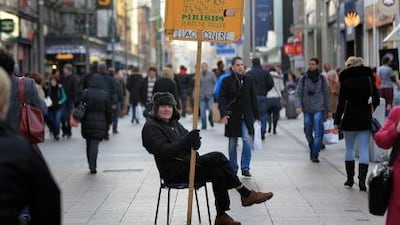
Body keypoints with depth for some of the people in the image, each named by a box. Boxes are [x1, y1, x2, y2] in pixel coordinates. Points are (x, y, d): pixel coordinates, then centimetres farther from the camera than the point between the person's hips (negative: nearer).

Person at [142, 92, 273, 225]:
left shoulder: (174, 123, 18)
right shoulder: (151, 127, -6)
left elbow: (194, 145, 10)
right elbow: (163, 151, -22)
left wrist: (194, 141, -16)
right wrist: (186, 141, -33)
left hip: (188, 164, 7)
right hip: (174, 172, -7)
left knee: (218, 173, -19)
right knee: (218, 157, -20)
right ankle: (245, 194, -11)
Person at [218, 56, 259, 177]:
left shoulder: (249, 80, 4)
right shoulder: (227, 81, -3)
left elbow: (253, 98, 8)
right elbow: (221, 98, -7)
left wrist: (256, 115, 7)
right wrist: (223, 114, -20)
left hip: (246, 116, 1)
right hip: (232, 116, -1)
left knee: (247, 140, -13)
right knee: (233, 143, 8)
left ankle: (245, 168, -6)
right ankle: (233, 169, 19)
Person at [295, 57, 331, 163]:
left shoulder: (322, 78, 5)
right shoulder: (303, 79, 4)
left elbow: (326, 94, 10)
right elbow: (298, 94, 2)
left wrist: (328, 110, 9)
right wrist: (298, 106, -14)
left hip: (319, 109, -1)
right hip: (307, 110, 1)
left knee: (318, 132, -13)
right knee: (308, 133, 8)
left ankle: (315, 154, -12)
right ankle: (312, 151, 27)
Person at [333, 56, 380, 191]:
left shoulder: (345, 80, -5)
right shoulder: (369, 78, 1)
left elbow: (341, 103, -6)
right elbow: (376, 100, 1)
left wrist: (337, 121, -2)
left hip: (349, 119, -1)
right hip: (365, 119, 1)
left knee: (349, 148, 14)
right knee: (364, 150, 0)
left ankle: (350, 179, 17)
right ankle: (362, 181, -8)